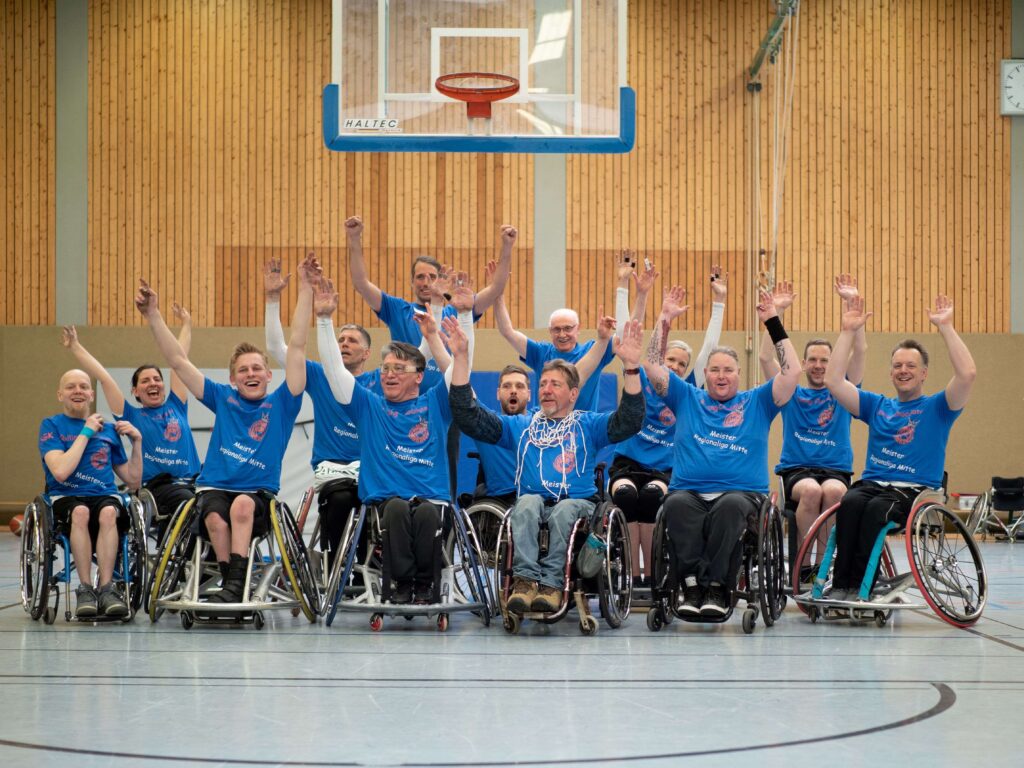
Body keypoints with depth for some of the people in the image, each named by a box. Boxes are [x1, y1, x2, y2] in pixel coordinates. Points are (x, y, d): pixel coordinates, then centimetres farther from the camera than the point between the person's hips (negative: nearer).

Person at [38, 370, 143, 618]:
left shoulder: (108, 429, 18)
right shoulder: (51, 426, 8)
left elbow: (133, 481, 21)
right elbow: (60, 472, -12)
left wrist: (137, 442, 11)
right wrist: (86, 432, -6)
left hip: (105, 496, 2)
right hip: (64, 498, -2)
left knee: (108, 512, -35)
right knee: (80, 511, -38)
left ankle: (105, 588, -37)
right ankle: (85, 589, -33)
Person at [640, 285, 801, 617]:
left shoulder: (756, 403, 20)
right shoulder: (687, 399, 23)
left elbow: (792, 371, 9)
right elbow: (652, 366, 16)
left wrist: (773, 323, 7)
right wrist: (665, 319, 11)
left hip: (741, 492, -1)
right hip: (689, 490, 1)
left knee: (731, 506, -38)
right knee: (677, 504, -36)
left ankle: (716, 586, -37)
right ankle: (691, 585, -38)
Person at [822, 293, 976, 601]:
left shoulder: (937, 407, 11)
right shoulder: (877, 405, 21)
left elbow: (967, 374, -7)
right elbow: (833, 381, 12)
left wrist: (945, 327, -8)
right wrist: (848, 331, 8)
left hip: (917, 491, -3)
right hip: (872, 482, 3)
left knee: (877, 508, -35)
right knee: (850, 502, -32)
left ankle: (860, 587, -31)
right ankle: (840, 584, -32)